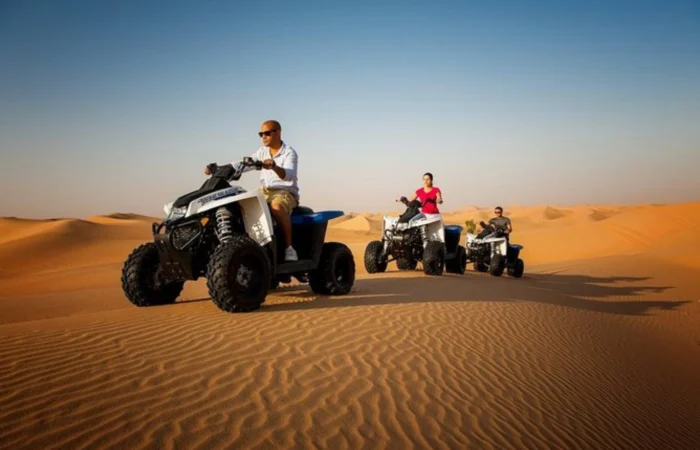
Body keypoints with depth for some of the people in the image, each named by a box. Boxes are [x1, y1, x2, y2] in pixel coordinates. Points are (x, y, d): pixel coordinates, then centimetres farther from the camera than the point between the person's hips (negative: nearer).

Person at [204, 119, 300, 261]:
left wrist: (274, 167, -47)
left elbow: (289, 175, -25)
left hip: (285, 192, -7)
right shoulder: (262, 152, 13)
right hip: (264, 192, 7)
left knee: (277, 207, -40)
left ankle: (289, 247, -30)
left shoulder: (289, 153, -7)